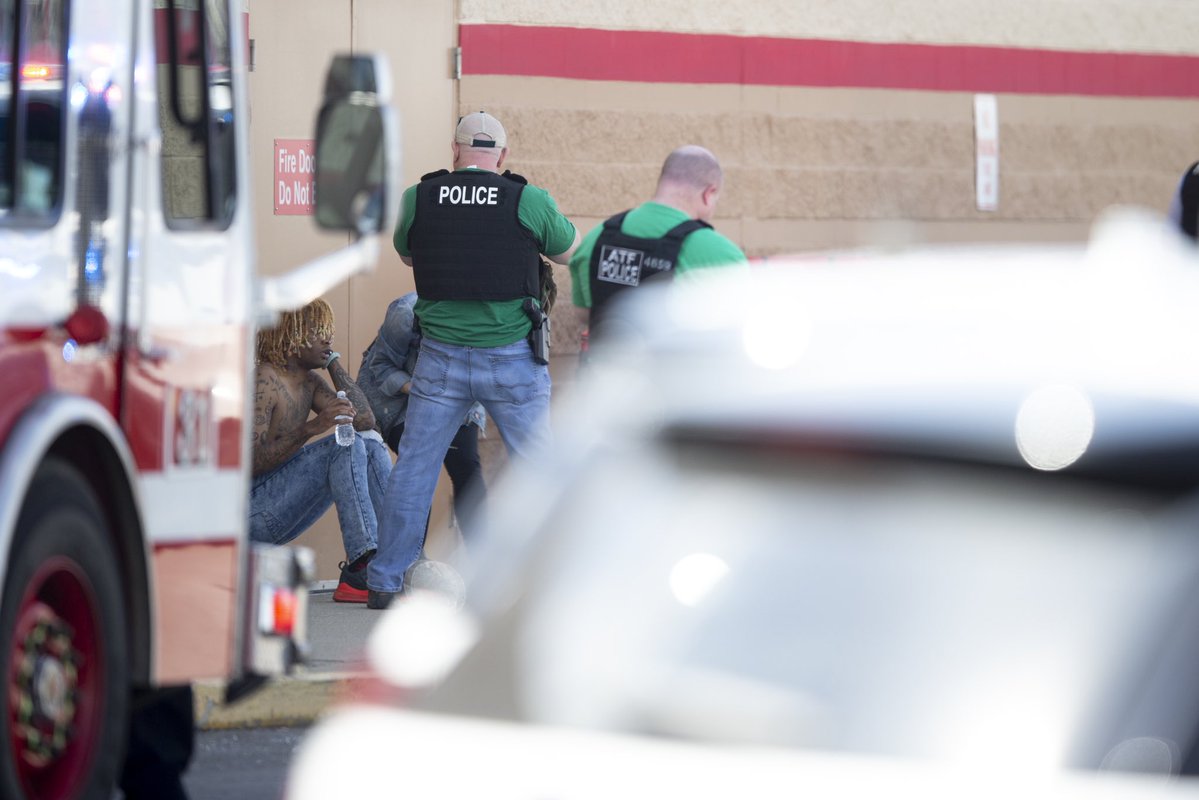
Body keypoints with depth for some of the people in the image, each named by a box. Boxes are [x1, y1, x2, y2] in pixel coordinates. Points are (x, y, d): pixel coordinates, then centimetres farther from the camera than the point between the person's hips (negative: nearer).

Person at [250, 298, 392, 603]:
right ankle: (361, 567, -32)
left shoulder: (309, 382, 14)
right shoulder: (263, 381, -15)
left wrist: (333, 361, 6)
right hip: (251, 507, -10)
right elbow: (251, 462, -24)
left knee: (370, 442, 2)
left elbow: (365, 420, 7)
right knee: (346, 446, -24)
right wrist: (310, 428, -33)